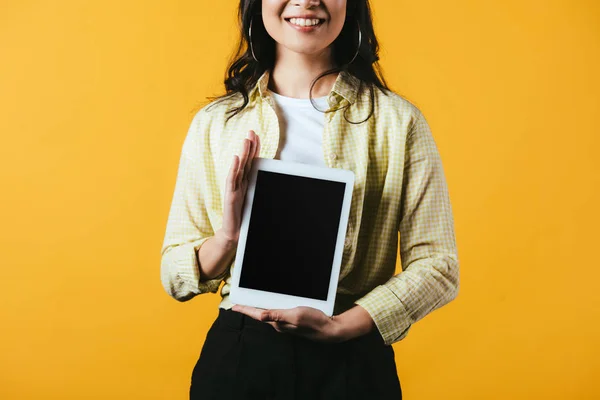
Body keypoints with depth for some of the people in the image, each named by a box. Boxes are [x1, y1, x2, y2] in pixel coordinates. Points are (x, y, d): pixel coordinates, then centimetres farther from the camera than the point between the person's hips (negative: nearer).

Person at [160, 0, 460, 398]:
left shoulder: (398, 120, -3)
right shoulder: (214, 122, 2)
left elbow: (438, 266, -4)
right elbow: (174, 275, 3)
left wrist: (340, 326, -17)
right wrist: (227, 238, -17)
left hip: (352, 361, -1)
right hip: (236, 356, 1)